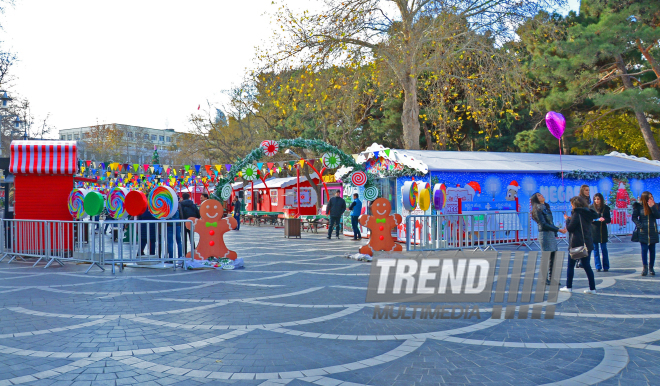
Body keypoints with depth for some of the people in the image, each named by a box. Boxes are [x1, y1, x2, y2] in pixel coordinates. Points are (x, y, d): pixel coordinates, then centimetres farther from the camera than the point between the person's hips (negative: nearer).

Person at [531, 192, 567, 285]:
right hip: (545, 234, -8)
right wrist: (558, 230, -17)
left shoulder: (546, 207, 17)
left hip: (552, 234, 8)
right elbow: (544, 224, -15)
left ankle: (551, 278, 14)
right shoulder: (538, 209, -8)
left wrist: (555, 233, 15)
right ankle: (545, 279, -1)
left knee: (553, 257, 8)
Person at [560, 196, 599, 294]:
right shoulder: (588, 214, 9)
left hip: (576, 244, -7)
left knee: (571, 265, 5)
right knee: (586, 265, 11)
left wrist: (567, 219, 3)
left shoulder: (577, 214, -14)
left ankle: (569, 287, 10)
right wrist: (571, 219, 14)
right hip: (587, 244, 7)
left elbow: (569, 228, -14)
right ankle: (592, 288, 8)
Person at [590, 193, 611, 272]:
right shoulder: (591, 208, 0)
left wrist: (604, 219, -18)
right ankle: (598, 267, 10)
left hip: (603, 231, 0)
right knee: (595, 249, 3)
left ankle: (606, 267, 12)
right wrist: (598, 219, -15)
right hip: (593, 231, 0)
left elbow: (609, 220, 3)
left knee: (604, 249, 3)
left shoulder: (606, 208, 1)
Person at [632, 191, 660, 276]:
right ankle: (645, 268, -1)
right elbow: (634, 218, -1)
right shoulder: (638, 206, -1)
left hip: (653, 231, 2)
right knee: (644, 249, -6)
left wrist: (652, 207, -16)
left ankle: (651, 268, 14)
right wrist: (640, 225, -13)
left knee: (652, 250, 6)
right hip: (643, 232, -2)